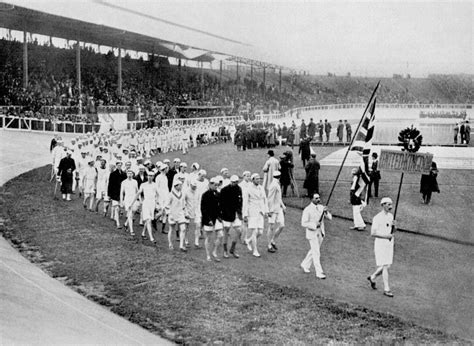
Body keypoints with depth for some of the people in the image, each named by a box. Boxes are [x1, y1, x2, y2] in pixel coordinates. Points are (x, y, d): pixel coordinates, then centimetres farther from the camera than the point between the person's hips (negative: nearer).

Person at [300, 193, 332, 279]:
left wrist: (326, 212, -20)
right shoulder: (307, 210, -15)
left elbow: (330, 218, -1)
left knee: (313, 251, 19)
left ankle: (305, 265, 38)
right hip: (312, 234, -6)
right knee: (316, 253, -5)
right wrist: (315, 225, -24)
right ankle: (319, 273, 1)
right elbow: (304, 223, -17)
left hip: (320, 233, 6)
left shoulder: (321, 207, 2)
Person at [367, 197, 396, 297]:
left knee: (387, 265, 9)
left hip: (389, 244, 7)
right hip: (380, 244, -7)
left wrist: (393, 225, -4)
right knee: (385, 266, -8)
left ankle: (372, 277, 33)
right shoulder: (377, 218, -14)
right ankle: (386, 289, -1)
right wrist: (385, 236, -21)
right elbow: (372, 233, -16)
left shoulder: (390, 215, 9)